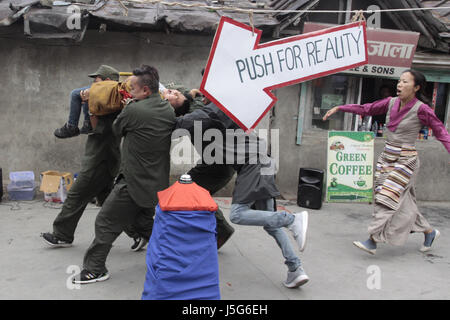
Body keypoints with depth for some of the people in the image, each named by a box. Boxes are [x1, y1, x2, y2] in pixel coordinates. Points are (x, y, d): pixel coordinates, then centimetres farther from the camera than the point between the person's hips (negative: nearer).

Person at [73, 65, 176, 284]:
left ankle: (94, 269, 12)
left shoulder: (134, 110, -18)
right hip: (158, 182, 8)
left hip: (135, 182, -8)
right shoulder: (169, 110, 2)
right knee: (144, 224, 25)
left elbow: (117, 129, -1)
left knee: (106, 222, 4)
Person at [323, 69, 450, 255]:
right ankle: (429, 232, 31)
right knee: (402, 202, 13)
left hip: (405, 161, -6)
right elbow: (366, 109, 11)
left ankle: (372, 241, -5)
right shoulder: (391, 103, 4)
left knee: (387, 199, -11)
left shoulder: (421, 109, -12)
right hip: (387, 158, 6)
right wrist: (338, 108, 8)